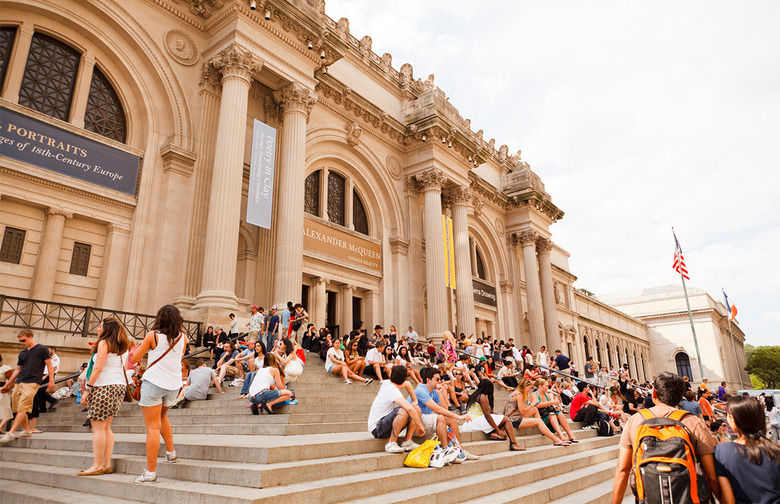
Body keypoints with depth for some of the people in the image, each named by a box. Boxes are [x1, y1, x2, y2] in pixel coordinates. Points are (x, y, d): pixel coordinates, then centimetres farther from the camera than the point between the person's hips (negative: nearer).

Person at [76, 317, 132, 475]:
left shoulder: (104, 343, -6)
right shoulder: (124, 346, 16)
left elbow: (98, 368, -13)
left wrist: (87, 389, -11)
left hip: (104, 386, -8)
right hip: (120, 386, 8)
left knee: (98, 427, -4)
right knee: (106, 427, 13)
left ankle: (97, 466, -3)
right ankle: (107, 465, 12)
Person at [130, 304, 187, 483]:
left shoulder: (153, 335, -8)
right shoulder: (182, 337, 2)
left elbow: (135, 358, 1)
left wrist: (138, 347, 19)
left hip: (154, 383, -5)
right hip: (174, 385, 5)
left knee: (153, 427, -1)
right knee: (162, 417, 29)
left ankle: (150, 472, 2)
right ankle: (171, 453, 29)